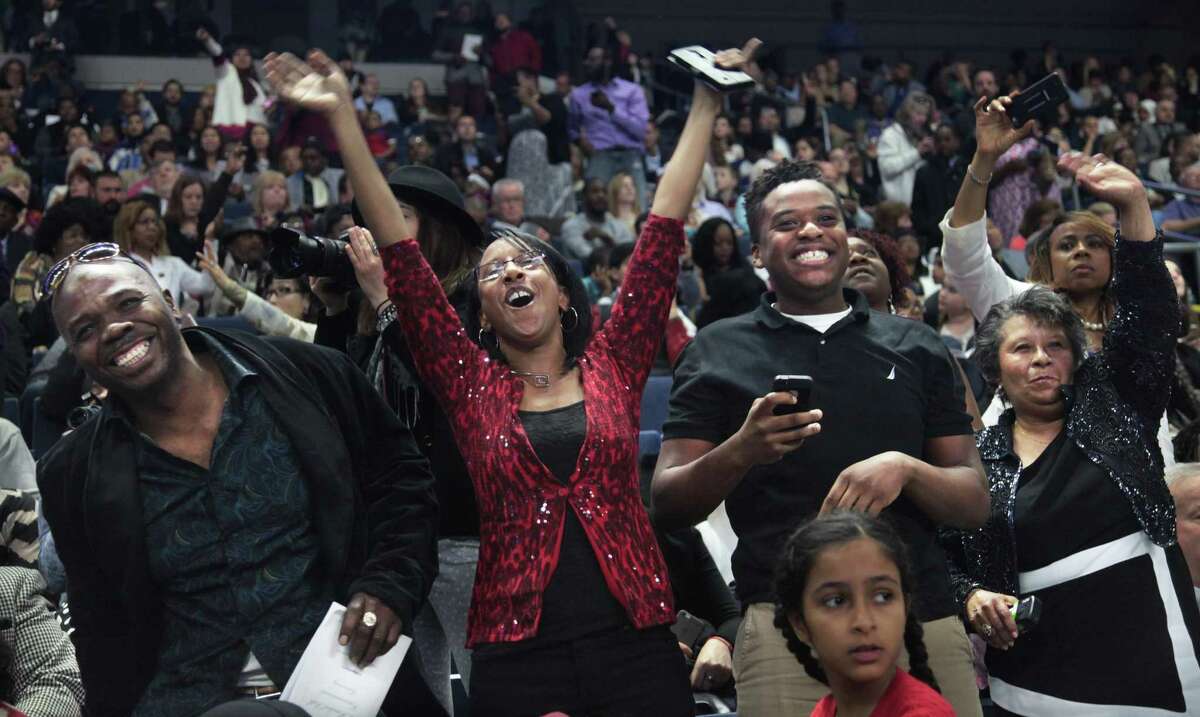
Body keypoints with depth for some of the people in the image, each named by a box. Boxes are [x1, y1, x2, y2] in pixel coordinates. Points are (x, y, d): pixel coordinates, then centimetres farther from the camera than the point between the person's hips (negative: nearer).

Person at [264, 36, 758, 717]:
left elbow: (663, 234, 7)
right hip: (518, 658, 0)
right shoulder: (472, 384, 8)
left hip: (637, 645, 1)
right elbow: (402, 256, 2)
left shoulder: (611, 366, 9)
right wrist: (344, 118, -2)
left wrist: (706, 106, 6)